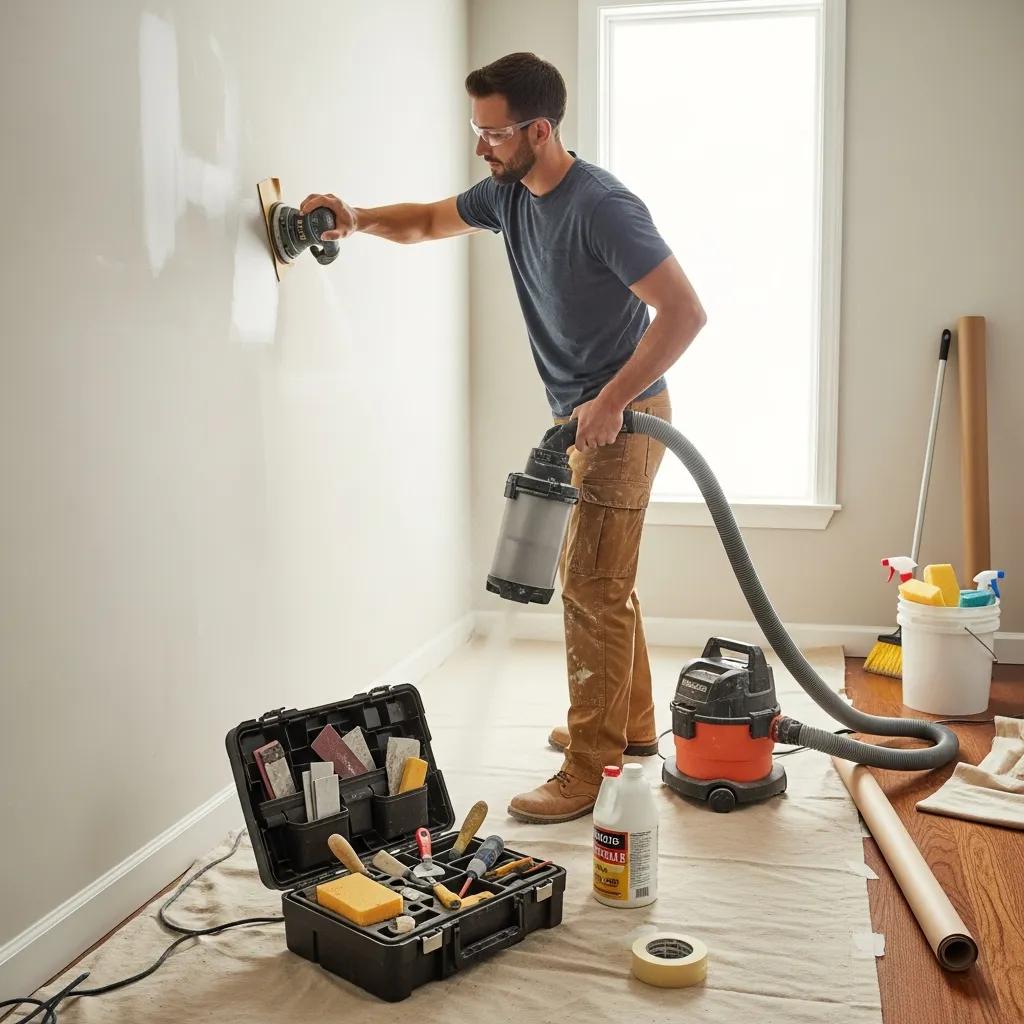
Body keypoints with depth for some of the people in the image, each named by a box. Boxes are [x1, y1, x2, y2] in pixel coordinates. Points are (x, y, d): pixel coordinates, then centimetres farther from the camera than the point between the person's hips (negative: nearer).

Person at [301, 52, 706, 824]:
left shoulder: (600, 205, -23)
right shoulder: (508, 193, 4)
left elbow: (687, 311, -24)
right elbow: (430, 221, 20)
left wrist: (613, 400, -26)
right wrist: (357, 220, 1)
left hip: (621, 420, -9)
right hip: (583, 416, 9)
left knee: (592, 590, -8)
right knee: (600, 581, 17)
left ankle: (591, 774, 2)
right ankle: (631, 728, 32)